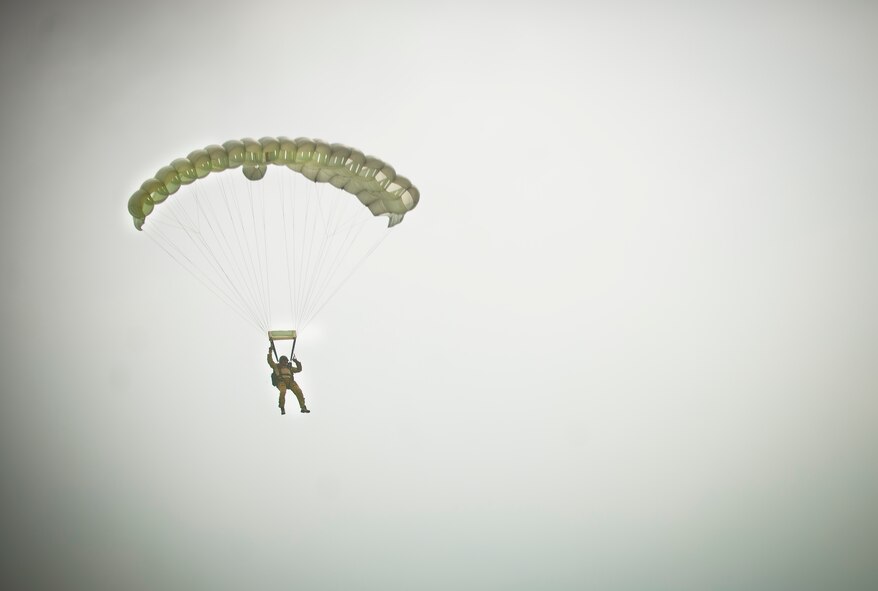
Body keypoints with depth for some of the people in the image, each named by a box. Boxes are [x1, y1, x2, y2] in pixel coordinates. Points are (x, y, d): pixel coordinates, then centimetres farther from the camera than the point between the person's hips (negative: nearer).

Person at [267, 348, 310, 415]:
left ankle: (303, 407, -19)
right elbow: (270, 361, 10)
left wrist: (297, 361, 24)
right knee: (283, 392, -33)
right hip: (281, 381, -3)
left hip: (290, 381, 3)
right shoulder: (276, 366, 22)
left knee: (298, 391, -20)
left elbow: (299, 369, 35)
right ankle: (282, 408, -17)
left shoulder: (289, 367, 32)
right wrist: (270, 352, 6)